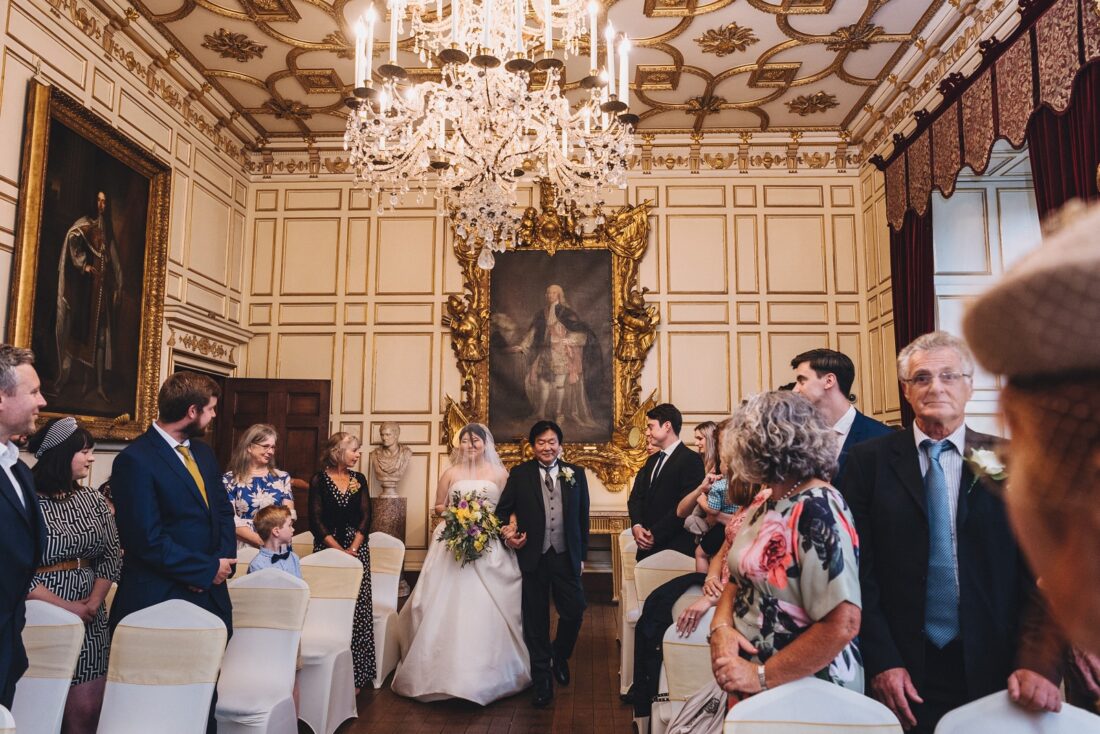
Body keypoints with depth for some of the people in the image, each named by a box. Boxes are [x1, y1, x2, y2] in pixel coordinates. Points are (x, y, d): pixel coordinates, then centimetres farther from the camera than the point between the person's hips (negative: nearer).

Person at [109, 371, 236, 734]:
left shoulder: (203, 452, 10)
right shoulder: (135, 460, -15)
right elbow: (147, 540, -19)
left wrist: (224, 559, -4)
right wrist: (208, 569, -13)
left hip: (211, 595, 7)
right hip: (160, 601, -7)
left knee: (206, 696, 14)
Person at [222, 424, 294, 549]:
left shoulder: (282, 477, 12)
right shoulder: (230, 480, 4)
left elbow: (289, 514, 7)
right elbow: (229, 520, -3)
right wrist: (262, 541, -12)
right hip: (245, 548, -1)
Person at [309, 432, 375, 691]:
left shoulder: (359, 480, 8)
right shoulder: (319, 480, -1)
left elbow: (366, 516, 3)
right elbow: (316, 520, -6)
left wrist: (353, 549, -10)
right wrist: (338, 549, -13)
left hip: (357, 548, 2)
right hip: (328, 548, -2)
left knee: (357, 611, -3)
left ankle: (355, 675, 5)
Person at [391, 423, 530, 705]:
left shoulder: (499, 473, 6)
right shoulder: (451, 473, 7)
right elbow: (438, 507, 12)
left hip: (491, 547, 0)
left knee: (489, 610, 0)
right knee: (451, 607, -2)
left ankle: (489, 672, 15)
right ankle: (449, 671, 12)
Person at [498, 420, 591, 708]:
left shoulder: (576, 474, 4)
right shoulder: (519, 474, 0)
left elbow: (583, 517, 7)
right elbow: (503, 510, 6)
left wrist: (582, 555, 8)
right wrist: (506, 533, -12)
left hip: (566, 556, 1)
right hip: (533, 557, -1)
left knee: (574, 611, 3)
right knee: (536, 620, 8)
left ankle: (560, 657, 35)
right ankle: (542, 681, 24)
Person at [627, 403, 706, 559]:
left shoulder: (690, 460, -9)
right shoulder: (652, 461, 17)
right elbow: (636, 496, 11)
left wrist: (655, 534, -17)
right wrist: (636, 526, -7)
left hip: (675, 548, -7)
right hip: (647, 547, 7)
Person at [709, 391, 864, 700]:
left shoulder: (817, 511, -21)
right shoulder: (767, 505, 4)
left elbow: (842, 624, -26)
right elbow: (739, 579, 9)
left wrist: (762, 676, -20)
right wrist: (721, 627, -11)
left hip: (804, 694, -7)